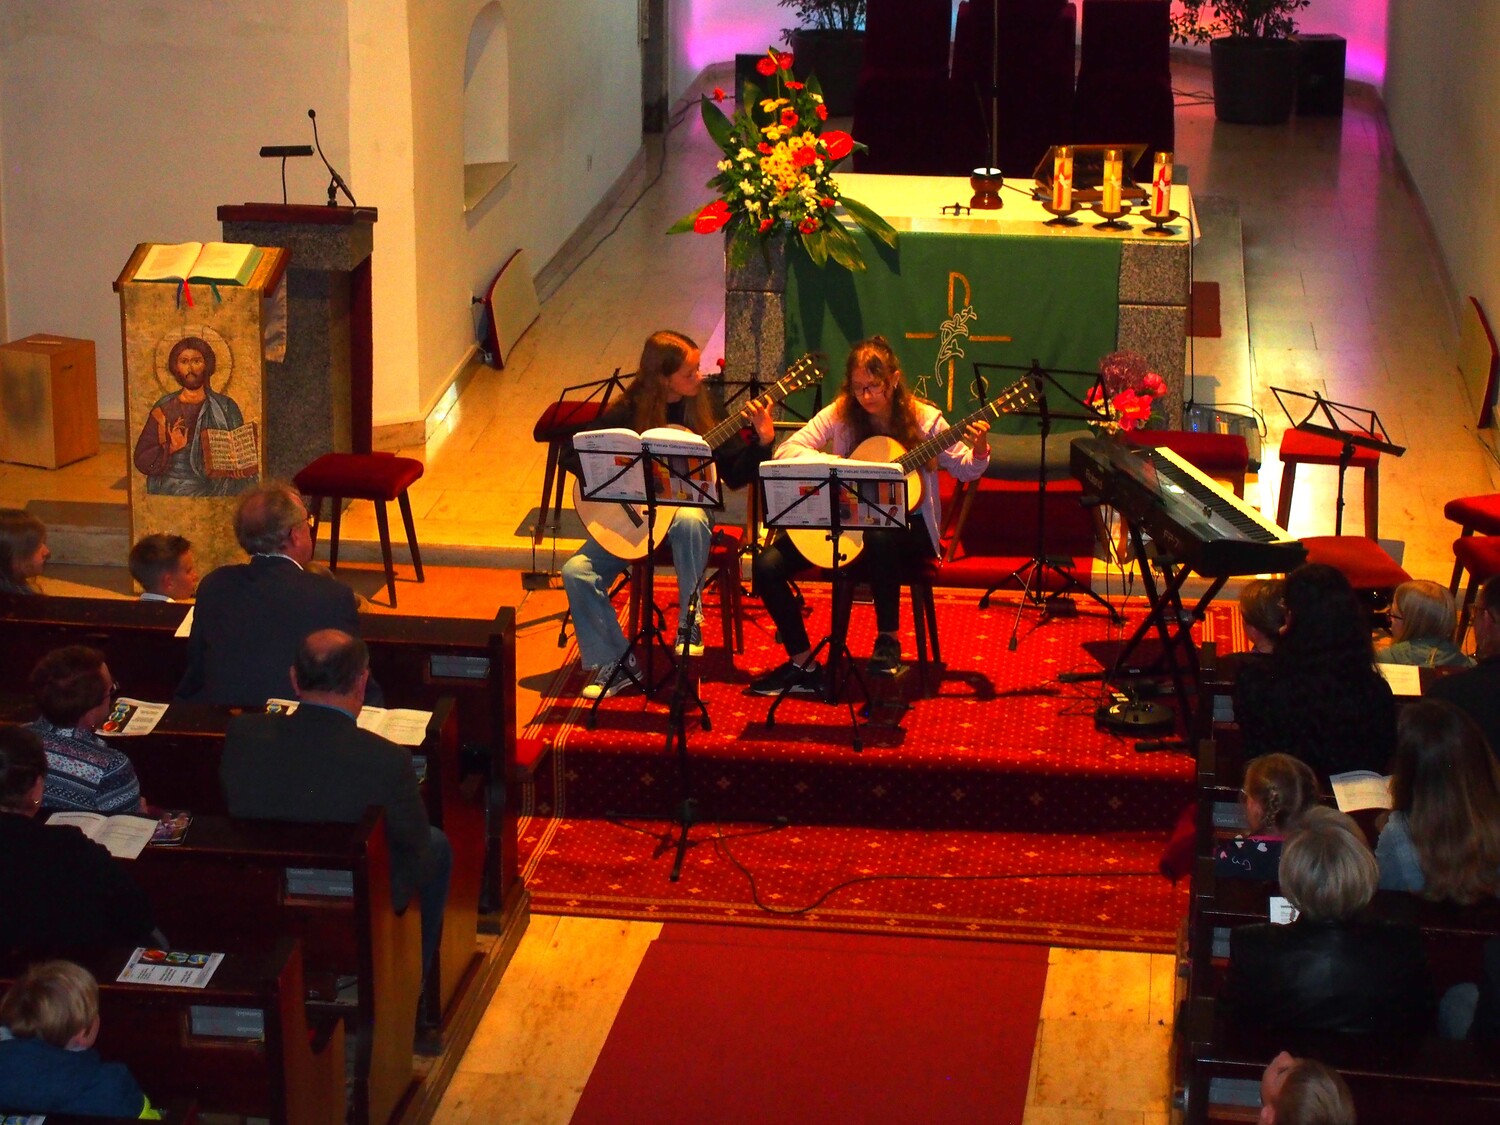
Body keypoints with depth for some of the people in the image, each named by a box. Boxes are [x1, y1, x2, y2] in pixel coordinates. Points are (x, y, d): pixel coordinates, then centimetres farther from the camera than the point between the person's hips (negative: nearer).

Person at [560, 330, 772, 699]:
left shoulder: (704, 410, -1)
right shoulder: (626, 412, -6)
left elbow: (735, 475, -1)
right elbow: (572, 457, -7)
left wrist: (763, 442, -16)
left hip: (684, 506, -1)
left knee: (690, 520, -39)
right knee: (577, 571, -21)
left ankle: (689, 620, -22)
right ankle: (614, 662, -7)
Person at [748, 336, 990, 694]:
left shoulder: (923, 419, -8)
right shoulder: (841, 414, -4)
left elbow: (965, 470, -1)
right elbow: (786, 450, -10)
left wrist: (978, 450, -24)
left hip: (907, 525, -3)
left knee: (880, 536, -42)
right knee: (767, 565, -15)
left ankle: (888, 640, -21)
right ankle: (802, 663, -2)